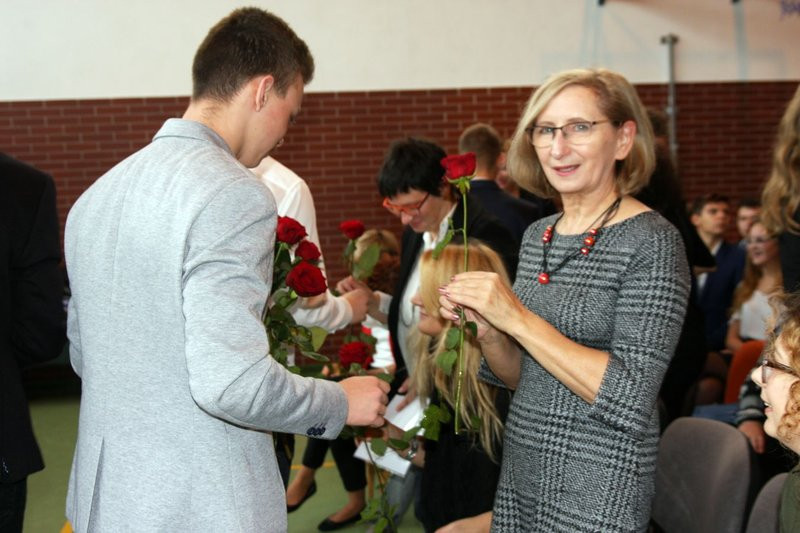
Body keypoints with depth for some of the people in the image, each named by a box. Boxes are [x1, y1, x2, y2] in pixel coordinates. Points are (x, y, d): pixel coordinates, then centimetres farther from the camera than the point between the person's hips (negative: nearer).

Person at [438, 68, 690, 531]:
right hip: (521, 472, 6)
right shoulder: (537, 235, 4)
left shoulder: (652, 241, -15)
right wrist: (486, 328, -9)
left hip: (598, 492, -6)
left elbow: (630, 397, -22)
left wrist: (518, 319, -23)